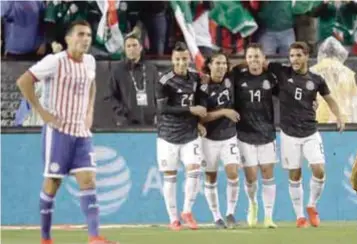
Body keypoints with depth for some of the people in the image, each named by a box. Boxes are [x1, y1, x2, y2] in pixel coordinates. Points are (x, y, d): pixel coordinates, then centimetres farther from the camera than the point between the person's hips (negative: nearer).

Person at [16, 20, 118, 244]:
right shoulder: (55, 62, -13)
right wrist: (41, 111, -16)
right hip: (58, 131, -6)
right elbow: (24, 81, -15)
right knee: (52, 182, 0)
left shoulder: (90, 62, 8)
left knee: (88, 181, -5)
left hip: (82, 132, 6)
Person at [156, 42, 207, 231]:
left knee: (194, 169, -10)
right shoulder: (165, 81, -12)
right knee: (170, 176, 3)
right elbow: (163, 108, -17)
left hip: (190, 133, 3)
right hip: (169, 135, -3)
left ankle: (187, 211, 8)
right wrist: (191, 110, -18)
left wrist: (200, 116, -3)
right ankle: (173, 219, 11)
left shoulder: (195, 78, 4)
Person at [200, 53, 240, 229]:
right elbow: (201, 117, -17)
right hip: (210, 138, -2)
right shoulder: (203, 87, -13)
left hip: (229, 137, 2)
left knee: (233, 173, -13)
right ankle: (216, 217, 18)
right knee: (211, 178, 7)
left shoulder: (229, 82, -2)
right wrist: (223, 112, -23)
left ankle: (230, 213, 2)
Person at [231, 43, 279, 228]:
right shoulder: (237, 76, -5)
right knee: (250, 176, -2)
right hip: (245, 134, -1)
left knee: (268, 174, 0)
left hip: (267, 133, 1)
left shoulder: (270, 78, 0)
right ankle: (252, 204, 30)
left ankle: (268, 217, 7)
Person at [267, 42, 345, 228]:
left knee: (319, 171, -11)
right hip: (289, 133, -1)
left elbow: (329, 99, 14)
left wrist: (339, 117, 3)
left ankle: (312, 206, 13)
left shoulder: (316, 80, 0)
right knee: (294, 176, 3)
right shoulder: (282, 72, -4)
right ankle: (299, 216, 15)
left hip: (311, 133, 1)